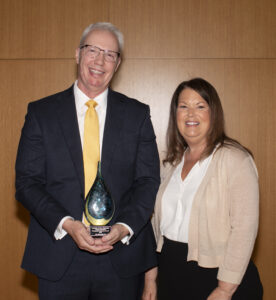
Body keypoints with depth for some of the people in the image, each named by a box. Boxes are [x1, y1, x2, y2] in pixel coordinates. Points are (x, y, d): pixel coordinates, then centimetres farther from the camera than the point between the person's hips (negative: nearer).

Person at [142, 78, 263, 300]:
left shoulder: (234, 159, -12)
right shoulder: (173, 163, 8)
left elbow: (244, 228, -17)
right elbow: (160, 222, 10)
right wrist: (151, 277, 8)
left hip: (214, 276, -5)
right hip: (171, 275, 6)